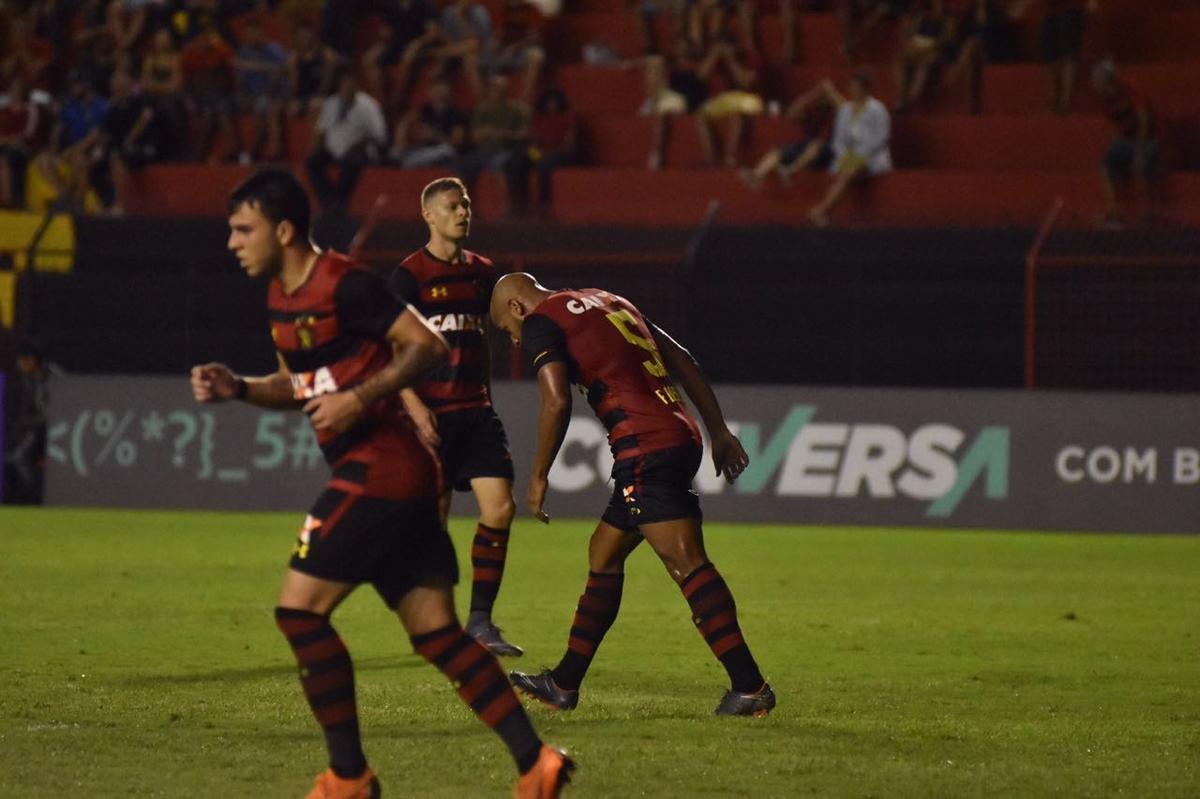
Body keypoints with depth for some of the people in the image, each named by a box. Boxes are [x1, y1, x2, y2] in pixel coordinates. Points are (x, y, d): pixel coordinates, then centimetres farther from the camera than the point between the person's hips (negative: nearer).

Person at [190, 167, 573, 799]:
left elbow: (427, 345, -16)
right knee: (433, 629, 6)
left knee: (300, 609, -9)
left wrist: (359, 400, -23)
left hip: (379, 468, -10)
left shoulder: (345, 286, -14)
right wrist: (237, 388, 9)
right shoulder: (280, 297, 14)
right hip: (402, 479, 10)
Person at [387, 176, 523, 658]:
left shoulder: (481, 272, 13)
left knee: (499, 507, -6)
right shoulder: (410, 275, -5)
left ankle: (480, 621, 2)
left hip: (475, 409, 5)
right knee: (433, 520, -2)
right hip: (431, 413, -5)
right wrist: (416, 408, -18)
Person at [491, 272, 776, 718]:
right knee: (603, 554, 19)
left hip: (644, 448, -9)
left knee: (686, 564, -13)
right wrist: (719, 431, 24)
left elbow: (557, 402, -11)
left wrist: (538, 478, -2)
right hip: (681, 437, 9)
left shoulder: (540, 323, 2)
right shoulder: (609, 303, 27)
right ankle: (564, 685, 27)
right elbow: (682, 361, 24)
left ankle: (750, 687, -21)